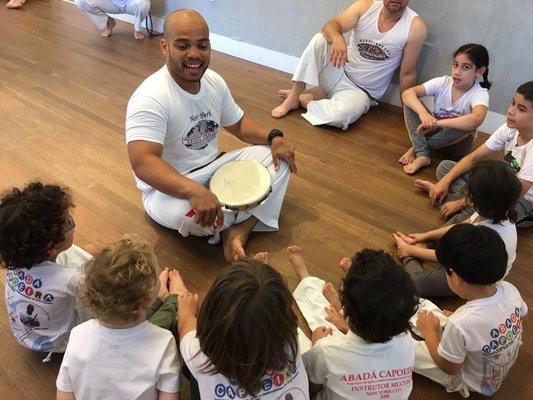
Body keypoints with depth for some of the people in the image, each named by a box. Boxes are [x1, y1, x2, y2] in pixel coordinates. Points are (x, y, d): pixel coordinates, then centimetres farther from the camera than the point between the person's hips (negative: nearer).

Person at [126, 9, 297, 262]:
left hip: (213, 168, 7)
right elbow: (142, 163, -37)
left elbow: (238, 124, 12)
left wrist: (272, 137, -7)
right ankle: (249, 217, -5)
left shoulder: (214, 81, -2)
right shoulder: (150, 98, -26)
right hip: (168, 187, -7)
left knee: (277, 157, -4)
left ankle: (239, 232, -18)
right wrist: (193, 190, -52)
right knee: (187, 215, -40)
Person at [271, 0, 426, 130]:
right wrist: (337, 38, -46)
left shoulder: (415, 26, -14)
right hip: (338, 73, 3)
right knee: (319, 39, -24)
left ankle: (303, 99, -6)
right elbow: (331, 26, -22)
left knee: (342, 114, -36)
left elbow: (407, 74, -9)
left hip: (360, 92, -2)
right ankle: (292, 98, -14)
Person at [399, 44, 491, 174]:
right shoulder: (442, 82, -14)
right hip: (434, 132, 3)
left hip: (456, 144, -3)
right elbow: (407, 93, -25)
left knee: (467, 125, -37)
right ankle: (421, 155, -27)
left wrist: (437, 123, -50)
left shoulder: (480, 94, -23)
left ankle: (416, 148, -18)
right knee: (411, 101, -18)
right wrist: (423, 113, -45)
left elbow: (476, 119, -46)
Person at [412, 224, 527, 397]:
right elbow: (522, 316, 2)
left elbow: (449, 368, -22)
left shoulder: (460, 324, -41)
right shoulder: (510, 290, -24)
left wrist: (429, 332, -6)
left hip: (476, 383, -6)